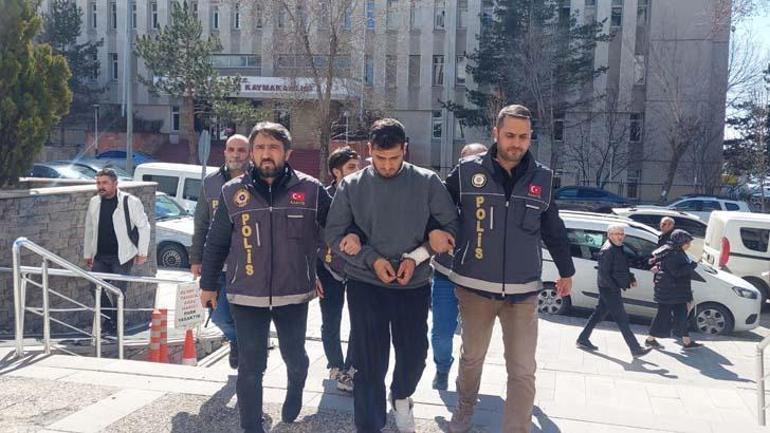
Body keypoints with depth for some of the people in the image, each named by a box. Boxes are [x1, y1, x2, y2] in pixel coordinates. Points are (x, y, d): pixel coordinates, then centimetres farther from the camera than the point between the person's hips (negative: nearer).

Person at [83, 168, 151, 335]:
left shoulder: (130, 202, -8)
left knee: (118, 290, -3)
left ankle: (115, 324, 13)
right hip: (100, 256, 5)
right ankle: (109, 316, 23)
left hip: (122, 256, -5)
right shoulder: (94, 202, 8)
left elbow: (144, 226, -4)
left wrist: (142, 252, -4)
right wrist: (87, 254, 17)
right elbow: (89, 229, 17)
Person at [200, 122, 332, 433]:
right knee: (250, 367, 5)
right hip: (247, 296, 0)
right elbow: (216, 243, 7)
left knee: (294, 357, 17)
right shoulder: (233, 192, -1)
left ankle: (295, 390, 51)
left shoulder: (311, 190, -5)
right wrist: (208, 284, 9)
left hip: (293, 294, 0)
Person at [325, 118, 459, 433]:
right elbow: (334, 234, -1)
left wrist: (416, 257, -13)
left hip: (414, 284, 1)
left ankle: (401, 397, 46)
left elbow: (450, 226, -1)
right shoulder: (351, 186, -2)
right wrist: (372, 259, -14)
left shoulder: (427, 182, -3)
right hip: (365, 285, -1)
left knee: (414, 354, 14)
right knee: (369, 361, 1)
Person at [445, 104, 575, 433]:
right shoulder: (467, 171, -5)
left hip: (523, 292, 1)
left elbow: (554, 230, 14)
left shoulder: (542, 179, 3)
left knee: (523, 372, -1)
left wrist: (566, 270, 23)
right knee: (471, 357, 18)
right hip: (475, 287, 0)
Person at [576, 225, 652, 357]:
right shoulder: (607, 250, -17)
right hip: (609, 289, -10)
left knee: (599, 314, 15)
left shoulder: (618, 248, 14)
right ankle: (636, 349, -3)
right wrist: (616, 288, -20)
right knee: (622, 319, -6)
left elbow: (623, 268, 25)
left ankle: (583, 339, 24)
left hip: (613, 288, 10)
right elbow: (603, 274, -21)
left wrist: (631, 279, 11)